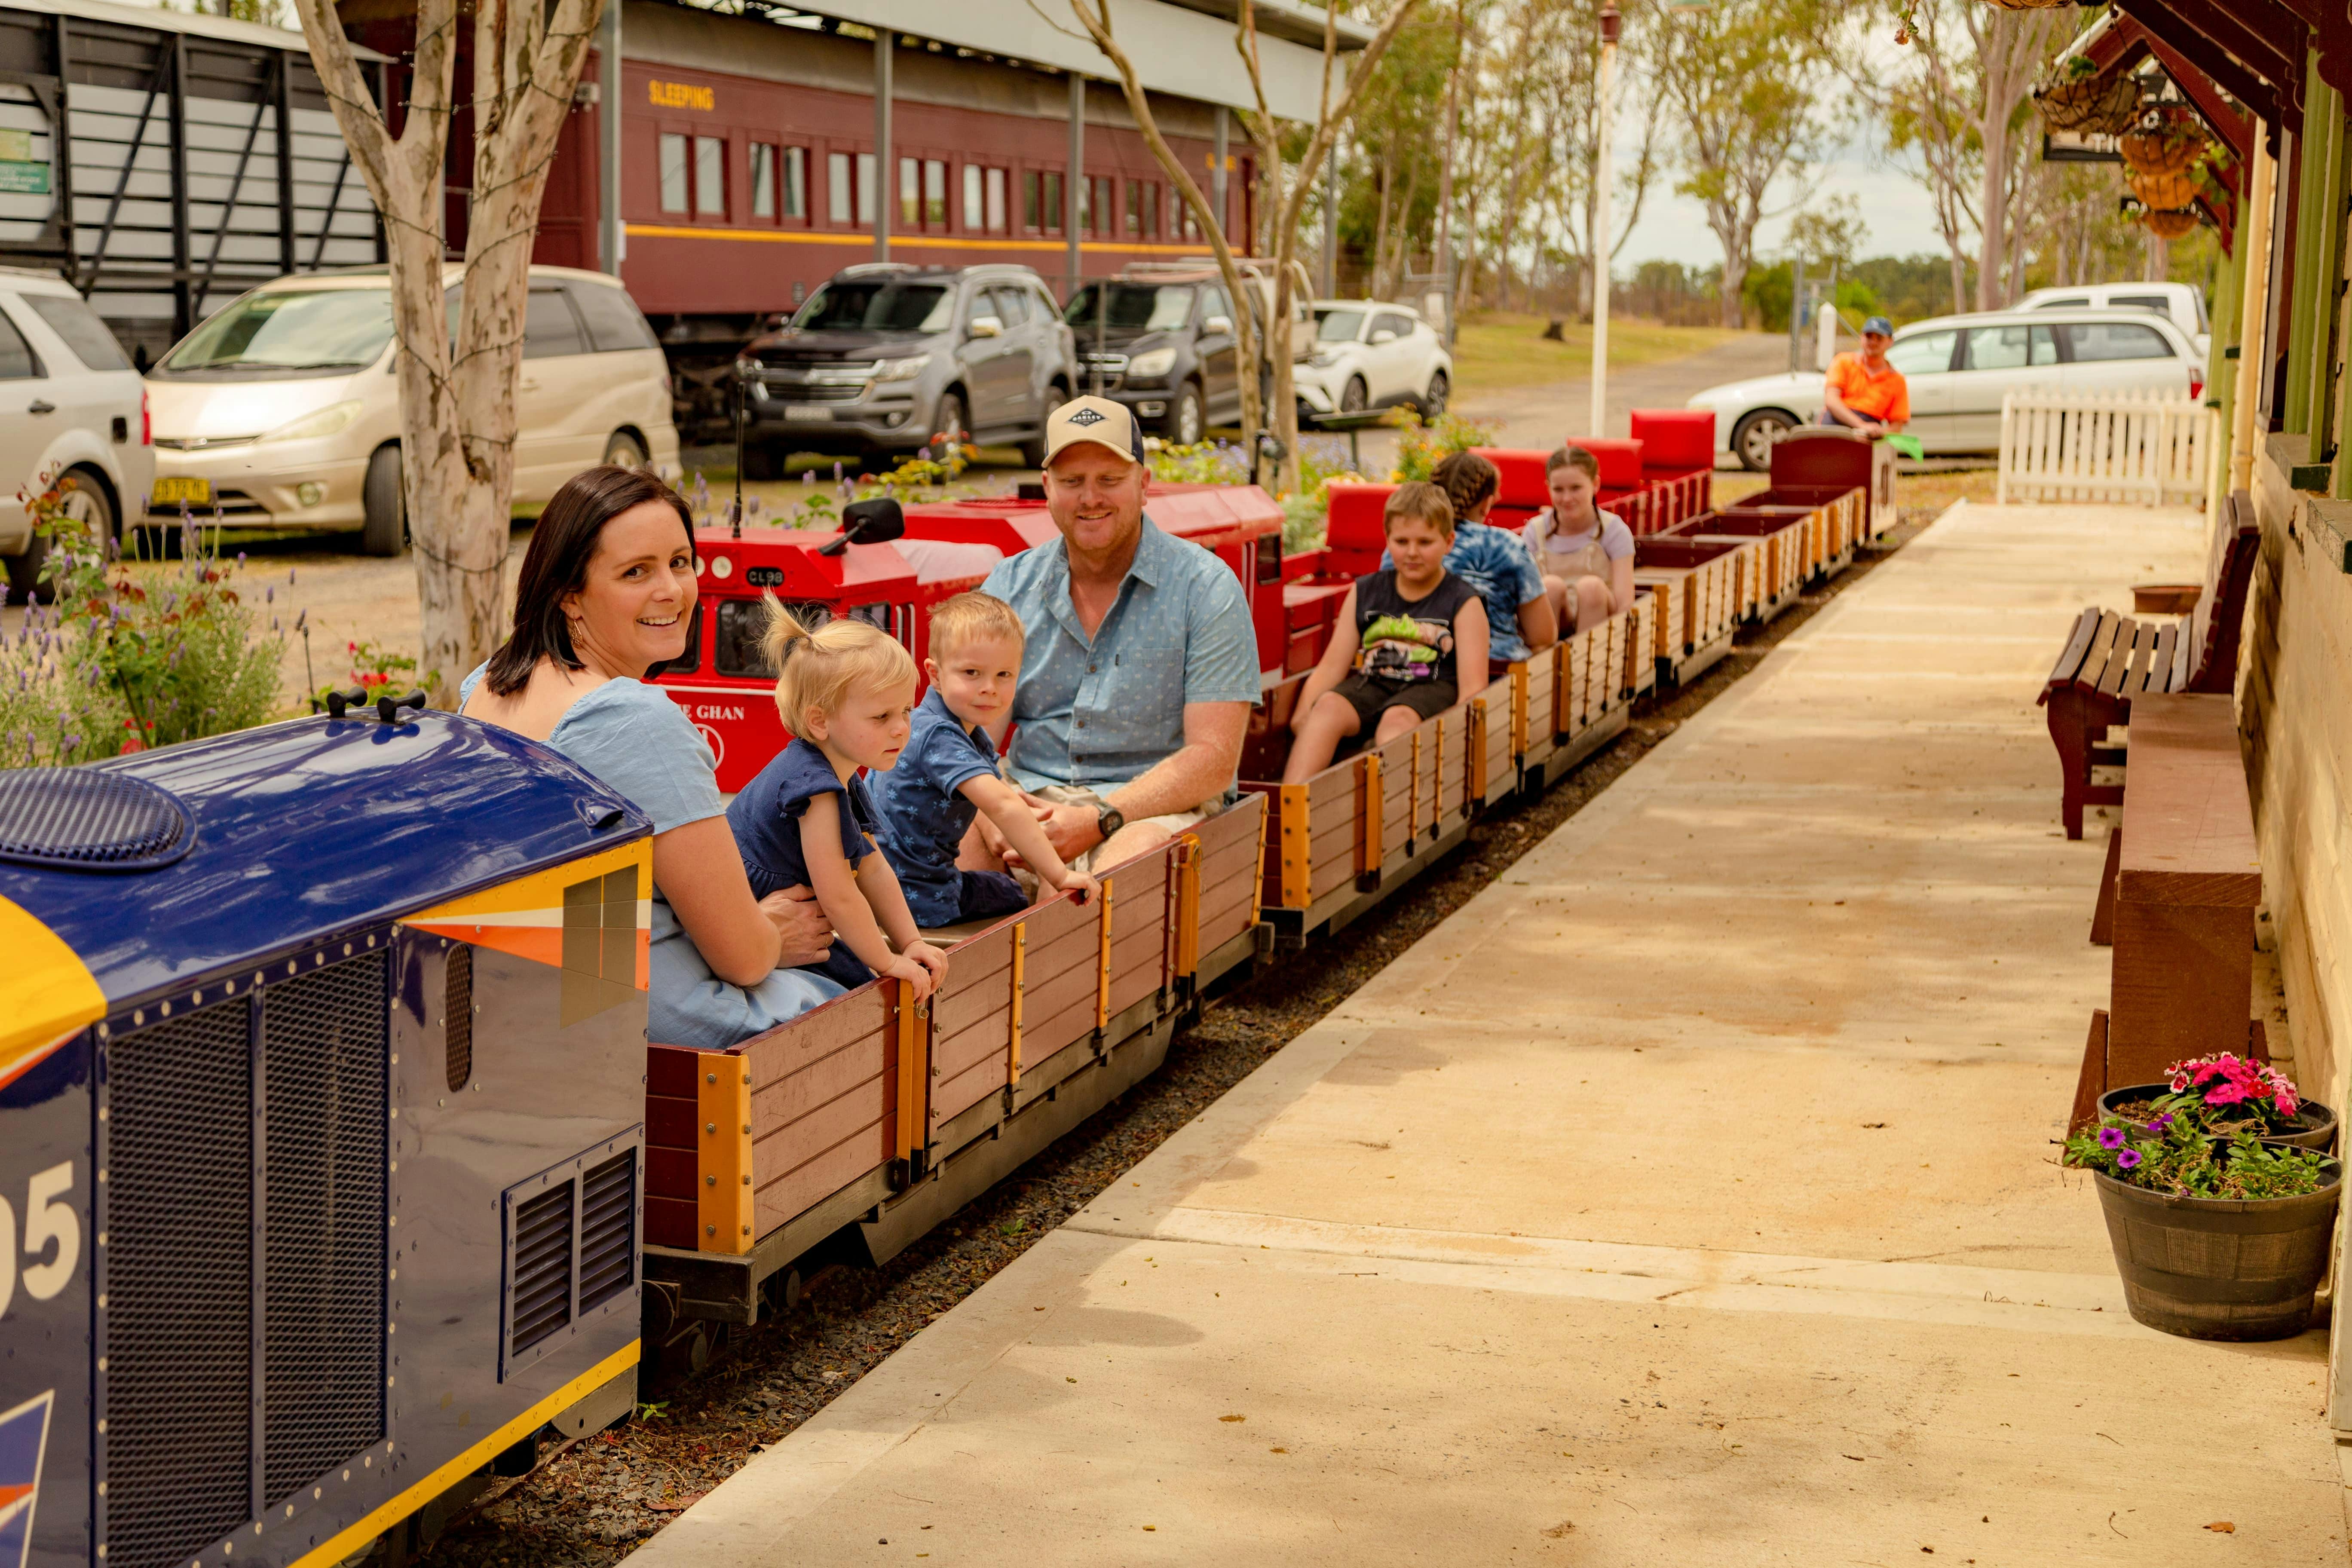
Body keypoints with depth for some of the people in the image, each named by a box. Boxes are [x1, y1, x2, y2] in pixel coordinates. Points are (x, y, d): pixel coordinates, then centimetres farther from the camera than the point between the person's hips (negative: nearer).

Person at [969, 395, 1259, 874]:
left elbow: (1213, 758, -9)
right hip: (1028, 800, 3)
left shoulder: (1206, 589, -2)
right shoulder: (1008, 588, 10)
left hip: (1157, 808, -3)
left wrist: (1100, 820, -22)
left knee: (1132, 856, -38)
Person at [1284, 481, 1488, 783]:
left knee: (1398, 717, -35)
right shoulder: (1365, 593, 15)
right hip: (1371, 683, 3)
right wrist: (1301, 718, -8)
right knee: (1329, 705, -28)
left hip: (1432, 687, -3)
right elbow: (1331, 668, 10)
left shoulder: (1463, 602, 4)